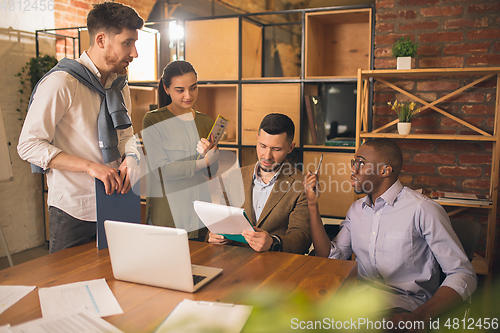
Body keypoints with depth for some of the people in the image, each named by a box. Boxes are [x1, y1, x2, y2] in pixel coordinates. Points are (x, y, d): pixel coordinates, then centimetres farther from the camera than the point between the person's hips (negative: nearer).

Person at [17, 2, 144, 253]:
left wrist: (130, 158, -8)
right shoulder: (61, 82, -14)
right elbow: (29, 145, -16)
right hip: (73, 212, -6)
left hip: (115, 207, 6)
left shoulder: (120, 86, 9)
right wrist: (90, 166, -24)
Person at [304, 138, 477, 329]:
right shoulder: (357, 209, 13)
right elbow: (330, 258, 9)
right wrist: (313, 205, 4)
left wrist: (419, 317, -26)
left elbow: (463, 274, -11)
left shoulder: (423, 210, -9)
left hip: (403, 302, -5)